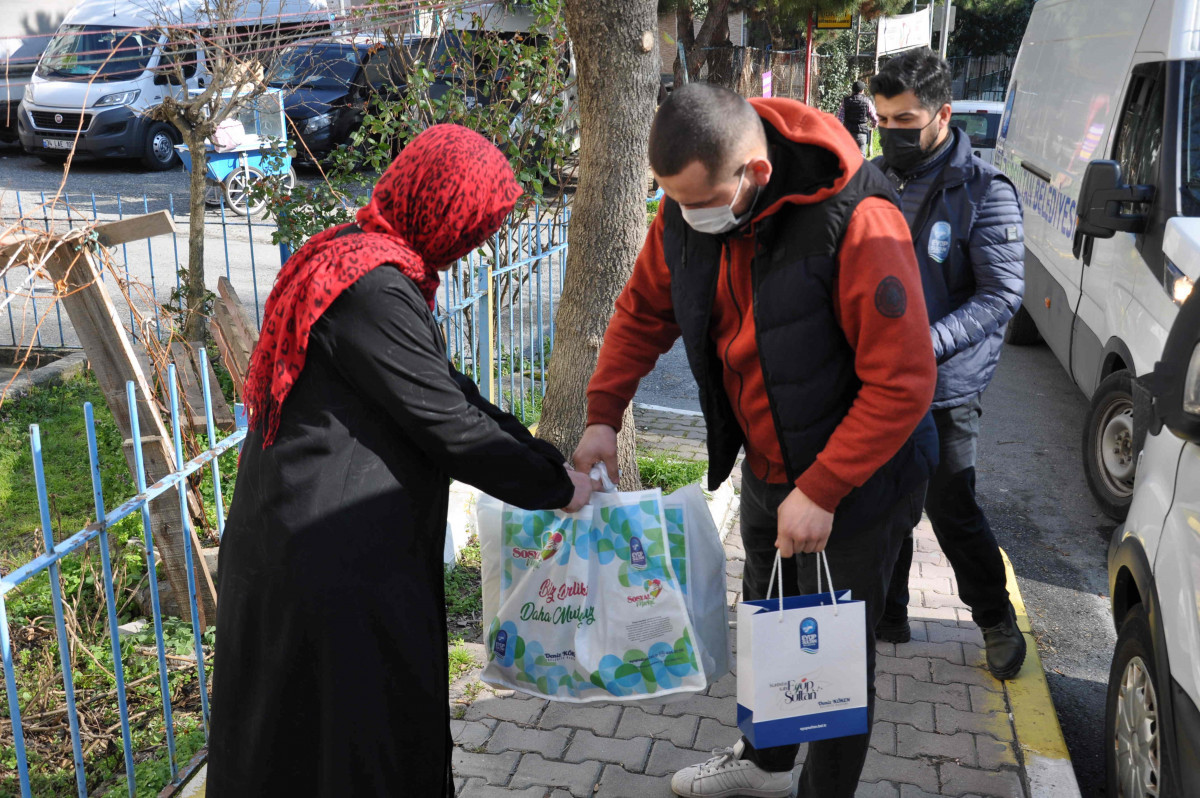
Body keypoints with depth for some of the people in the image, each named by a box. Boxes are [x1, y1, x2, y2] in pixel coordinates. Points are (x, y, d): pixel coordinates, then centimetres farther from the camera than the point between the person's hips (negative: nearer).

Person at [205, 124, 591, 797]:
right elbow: (445, 421, -20)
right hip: (332, 558, -10)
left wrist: (545, 457, 12)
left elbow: (444, 385, 15)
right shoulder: (375, 289, -23)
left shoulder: (355, 258, 11)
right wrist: (555, 487, -6)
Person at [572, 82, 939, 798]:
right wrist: (603, 415, -2)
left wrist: (822, 490, -28)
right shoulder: (688, 212, -11)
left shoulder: (857, 223, -31)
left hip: (855, 480, -7)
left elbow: (903, 382, -28)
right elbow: (645, 310, 6)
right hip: (765, 469, 7)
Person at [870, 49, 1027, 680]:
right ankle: (886, 614, 33)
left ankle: (998, 622, 27)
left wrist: (928, 342, -27)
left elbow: (1002, 294, -15)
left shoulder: (984, 192, -11)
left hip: (945, 389, -5)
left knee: (952, 511, 4)